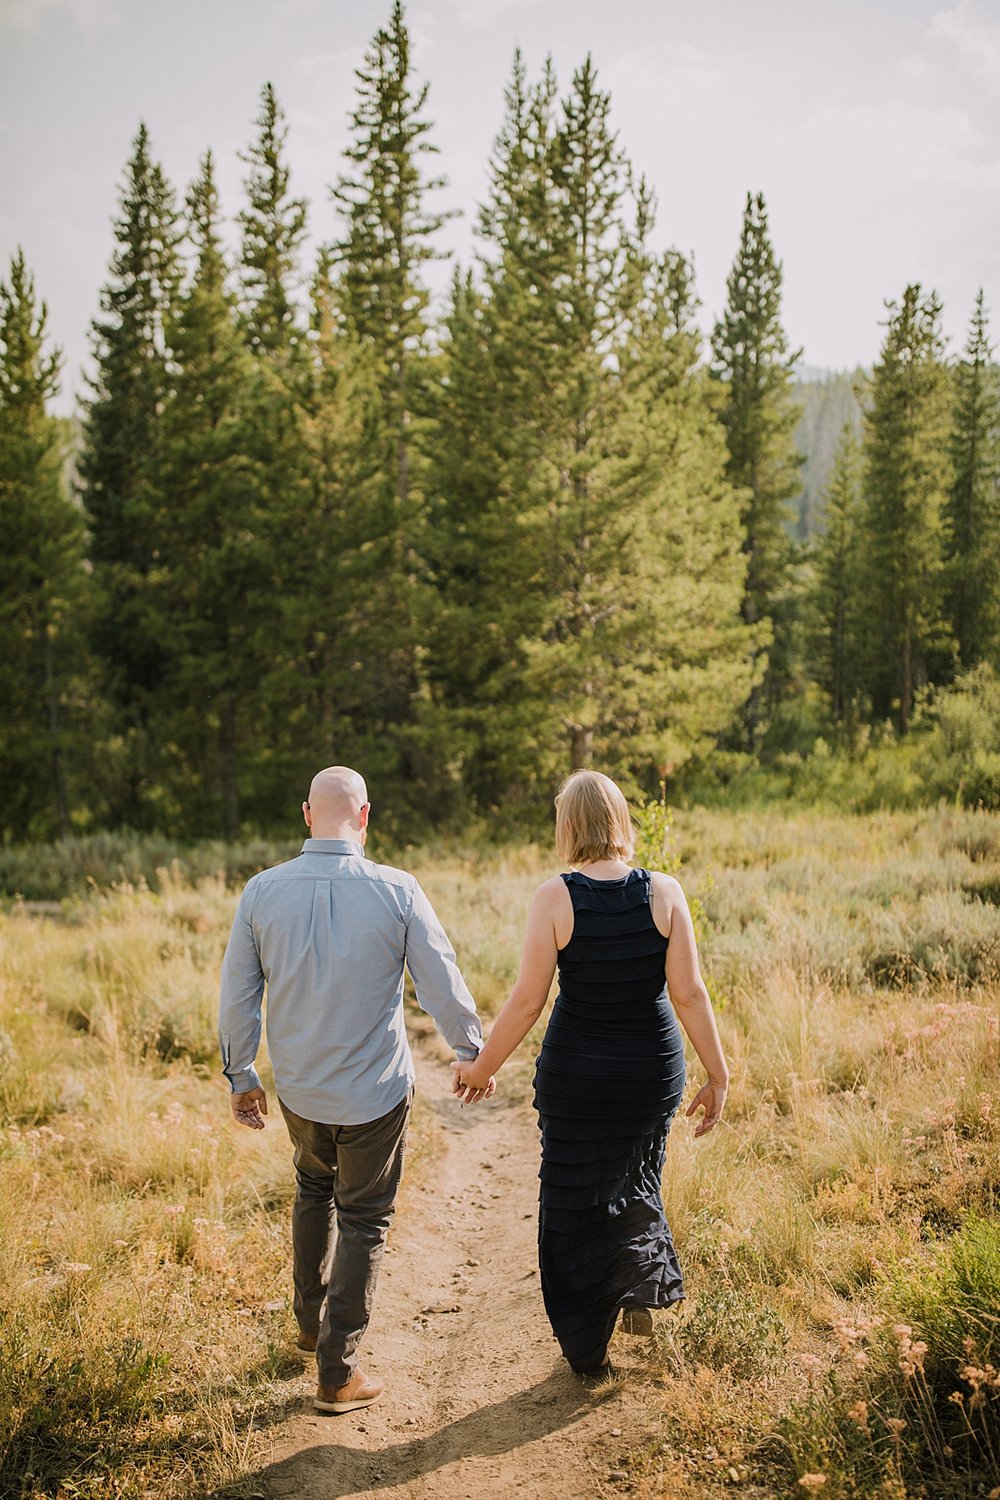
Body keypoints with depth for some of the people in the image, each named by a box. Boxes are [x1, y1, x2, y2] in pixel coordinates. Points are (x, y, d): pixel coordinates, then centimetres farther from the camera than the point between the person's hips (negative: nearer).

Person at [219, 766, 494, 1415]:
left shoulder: (262, 891, -9)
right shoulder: (396, 891, -16)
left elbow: (238, 994, -2)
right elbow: (443, 983, -9)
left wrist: (241, 1075, 12)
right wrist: (474, 1054, 7)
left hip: (298, 1087, 3)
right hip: (376, 1091, -3)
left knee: (315, 1185, 29)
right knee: (364, 1218, 12)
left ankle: (311, 1320, 40)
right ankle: (338, 1372, 15)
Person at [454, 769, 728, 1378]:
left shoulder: (556, 898, -15)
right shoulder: (664, 892, -10)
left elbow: (527, 1001, -12)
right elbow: (690, 993, -9)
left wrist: (481, 1069, 1)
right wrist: (718, 1076, 1)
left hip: (577, 1072, -2)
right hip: (654, 1070, 2)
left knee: (576, 1198, 15)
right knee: (635, 1178, 31)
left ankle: (589, 1349, 24)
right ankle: (644, 1288, 23)